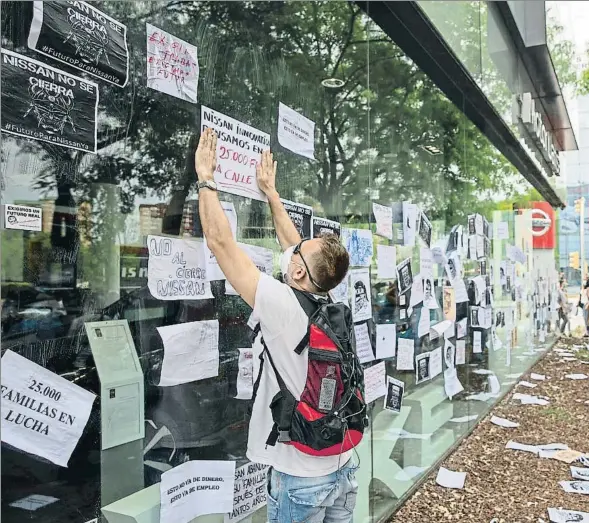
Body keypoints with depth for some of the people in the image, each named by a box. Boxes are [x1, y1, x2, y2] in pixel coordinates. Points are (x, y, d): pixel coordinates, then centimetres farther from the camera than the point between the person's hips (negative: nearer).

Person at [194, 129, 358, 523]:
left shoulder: (282, 305, -22)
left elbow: (220, 241, -17)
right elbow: (294, 244, 10)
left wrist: (205, 178, -7)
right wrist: (270, 191, 19)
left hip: (300, 480, -6)